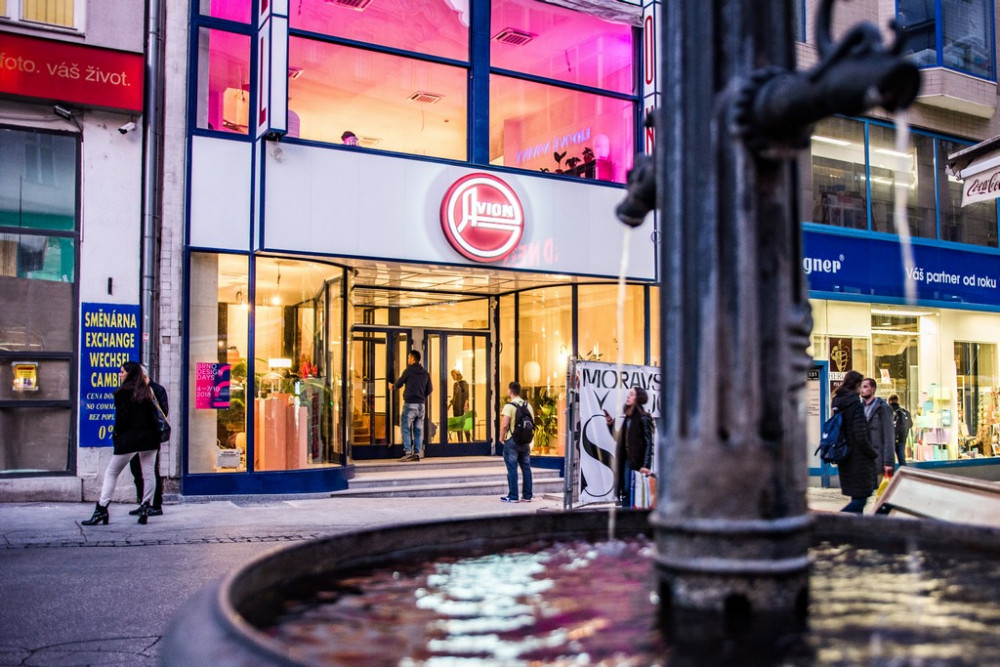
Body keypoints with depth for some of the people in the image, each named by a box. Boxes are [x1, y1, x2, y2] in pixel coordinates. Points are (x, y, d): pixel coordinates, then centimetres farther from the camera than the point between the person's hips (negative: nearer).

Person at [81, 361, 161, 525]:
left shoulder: (122, 392, -5)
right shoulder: (147, 391, 10)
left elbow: (121, 417, -10)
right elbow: (154, 415, 8)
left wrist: (116, 434, 5)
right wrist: (154, 433, 13)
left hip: (129, 438, -4)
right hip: (149, 437, 5)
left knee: (111, 472, 5)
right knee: (148, 472, 7)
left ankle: (102, 508, 1)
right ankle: (145, 507, 3)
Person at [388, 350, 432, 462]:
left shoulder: (408, 371, -5)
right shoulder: (425, 373, 10)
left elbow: (399, 383, 6)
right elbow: (429, 390, 12)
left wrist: (392, 386, 28)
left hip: (410, 403, -5)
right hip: (421, 404, 5)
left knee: (406, 428, -2)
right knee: (418, 430, 7)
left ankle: (407, 452, -9)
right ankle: (417, 453, 6)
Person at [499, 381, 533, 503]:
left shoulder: (509, 406, -12)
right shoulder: (528, 405, 8)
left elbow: (504, 425, -19)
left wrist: (501, 437, -5)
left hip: (512, 441, -6)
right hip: (525, 441, 6)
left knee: (512, 468, -1)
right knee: (526, 467, 10)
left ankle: (512, 496, 1)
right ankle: (527, 496, 14)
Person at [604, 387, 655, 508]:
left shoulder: (643, 418, -8)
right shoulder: (628, 418, 15)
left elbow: (648, 443, -12)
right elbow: (619, 439, 18)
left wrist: (646, 465, -20)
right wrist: (611, 424, 8)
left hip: (638, 462, -8)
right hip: (626, 461, 8)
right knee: (624, 492, 8)